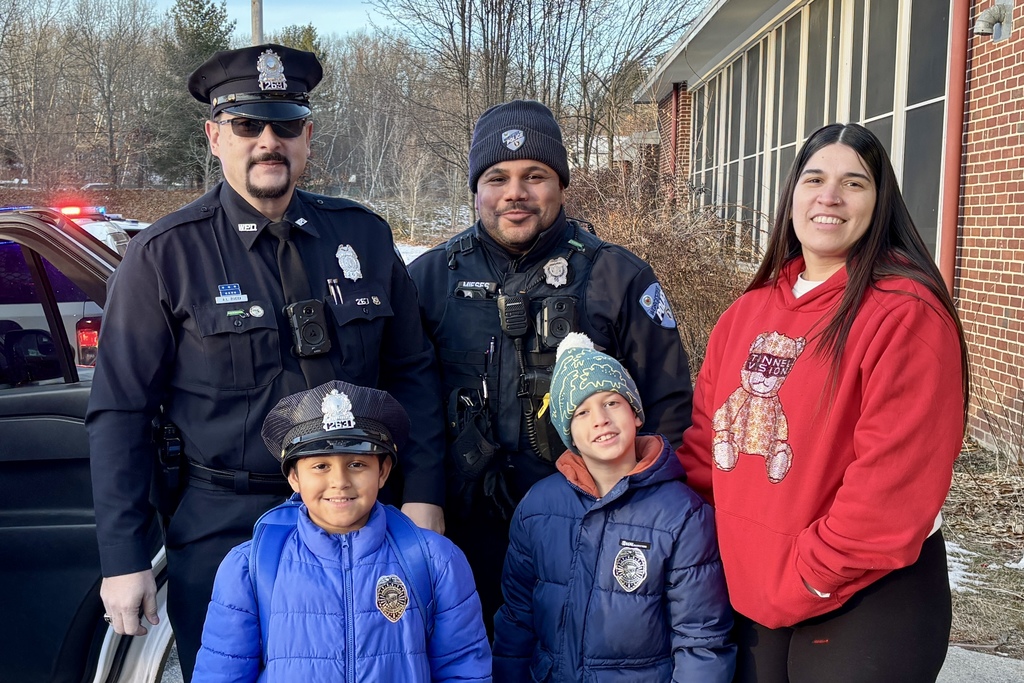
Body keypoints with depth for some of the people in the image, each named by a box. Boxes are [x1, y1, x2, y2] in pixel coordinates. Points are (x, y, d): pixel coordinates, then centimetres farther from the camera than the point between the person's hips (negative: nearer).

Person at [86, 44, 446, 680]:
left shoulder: (364, 235, 1)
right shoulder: (165, 256, -7)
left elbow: (411, 372, 6)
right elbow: (120, 413, -5)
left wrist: (423, 495, -2)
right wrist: (124, 560, -8)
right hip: (220, 529, -2)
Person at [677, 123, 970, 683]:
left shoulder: (906, 315, -16)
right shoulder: (749, 310, 6)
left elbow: (894, 480, -21)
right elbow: (705, 436, 8)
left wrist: (807, 580, -17)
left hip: (868, 607, -6)